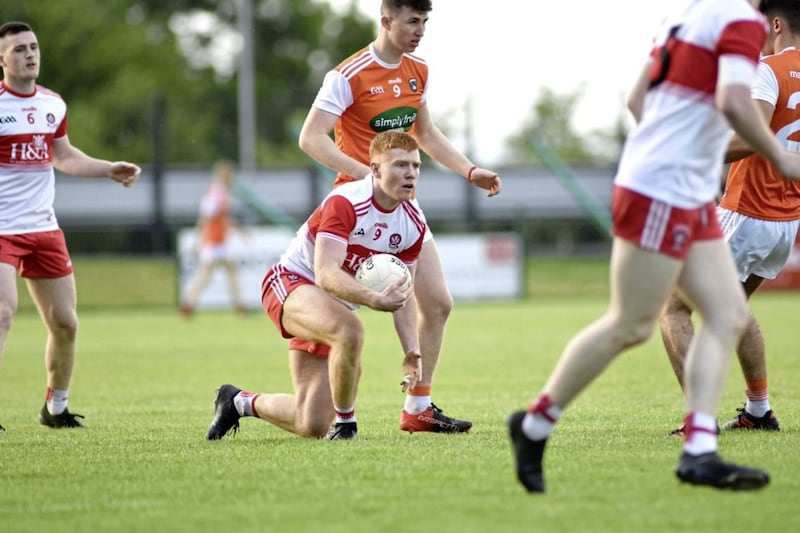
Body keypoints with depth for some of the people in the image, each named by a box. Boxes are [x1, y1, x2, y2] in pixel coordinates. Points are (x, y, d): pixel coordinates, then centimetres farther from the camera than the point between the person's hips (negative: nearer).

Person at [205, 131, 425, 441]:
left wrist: (411, 350, -7)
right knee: (349, 331, -41)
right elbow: (326, 276, -34)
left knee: (311, 426, 2)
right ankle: (345, 423, -20)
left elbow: (402, 291, 6)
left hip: (335, 307, 8)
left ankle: (239, 402, 31)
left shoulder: (413, 224, -3)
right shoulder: (346, 203, -25)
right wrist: (374, 300, -50)